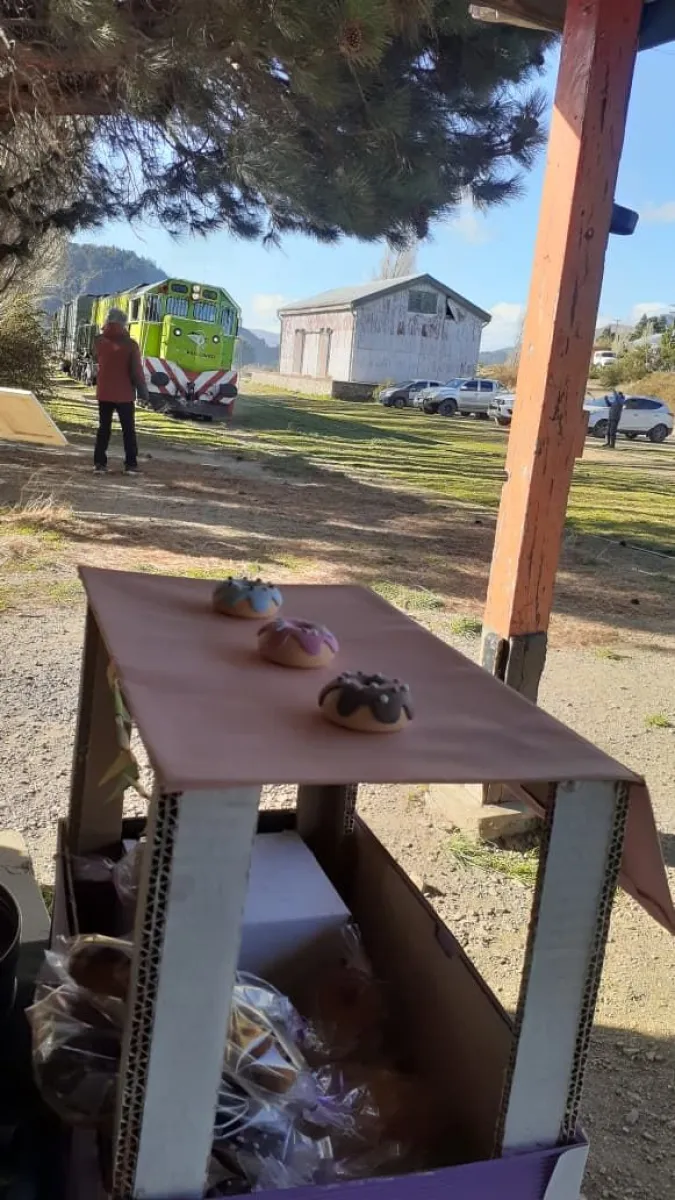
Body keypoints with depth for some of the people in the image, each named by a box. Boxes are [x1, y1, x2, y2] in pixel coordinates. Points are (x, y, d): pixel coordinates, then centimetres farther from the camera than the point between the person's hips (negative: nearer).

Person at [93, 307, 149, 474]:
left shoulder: (100, 341, -1)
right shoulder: (130, 344, -14)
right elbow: (136, 371, -13)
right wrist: (143, 391, -2)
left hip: (104, 392, 4)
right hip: (124, 394, -3)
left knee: (104, 427, 11)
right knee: (128, 430, 4)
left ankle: (99, 462, 7)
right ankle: (130, 465, 1)